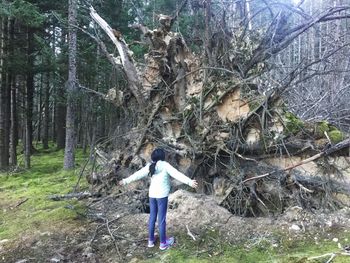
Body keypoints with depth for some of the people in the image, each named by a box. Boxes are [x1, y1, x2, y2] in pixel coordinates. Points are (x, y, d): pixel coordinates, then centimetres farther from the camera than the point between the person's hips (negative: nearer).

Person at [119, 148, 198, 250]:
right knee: (162, 219, 3)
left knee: (152, 217, 16)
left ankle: (151, 240, 27)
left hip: (152, 194, 5)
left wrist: (125, 181, 20)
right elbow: (177, 174, -22)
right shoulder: (165, 165, -12)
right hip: (162, 195, -5)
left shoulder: (150, 166, 2)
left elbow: (137, 174, 8)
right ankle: (163, 243, 14)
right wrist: (189, 182, -28)